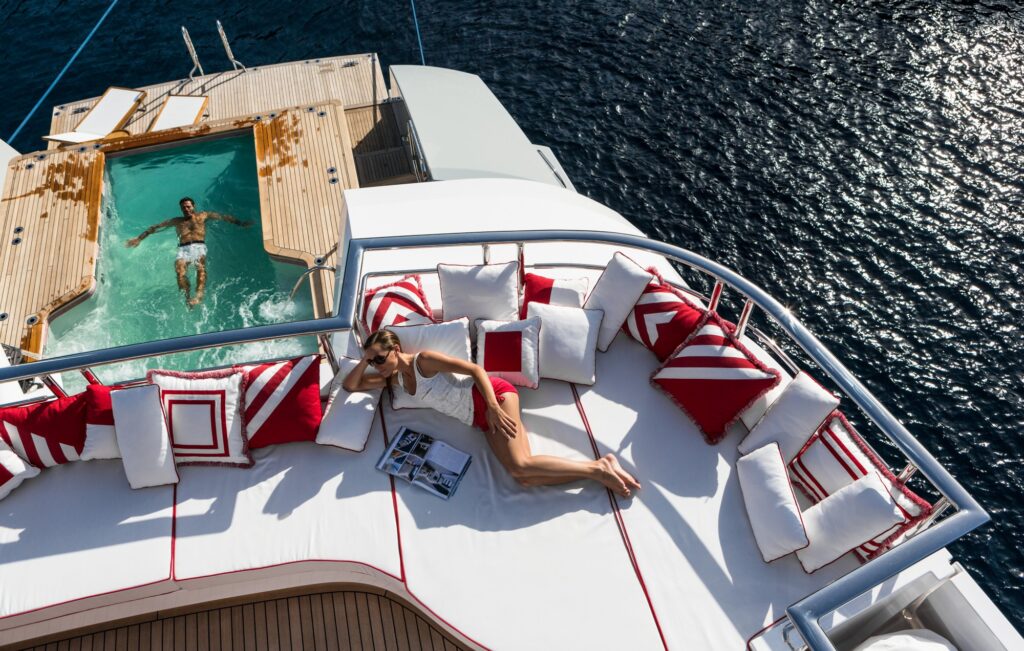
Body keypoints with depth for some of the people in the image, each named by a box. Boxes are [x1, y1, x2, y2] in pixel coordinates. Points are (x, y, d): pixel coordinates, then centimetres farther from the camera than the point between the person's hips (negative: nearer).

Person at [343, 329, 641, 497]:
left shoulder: (423, 360, -8)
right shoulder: (396, 377, 14)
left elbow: (475, 369, -12)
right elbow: (350, 385, 20)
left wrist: (493, 407, -23)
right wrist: (364, 360, 2)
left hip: (493, 395, -7)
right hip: (481, 420, 7)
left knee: (519, 466, -24)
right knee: (525, 476, -13)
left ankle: (598, 469, -13)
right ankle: (600, 466, -8)